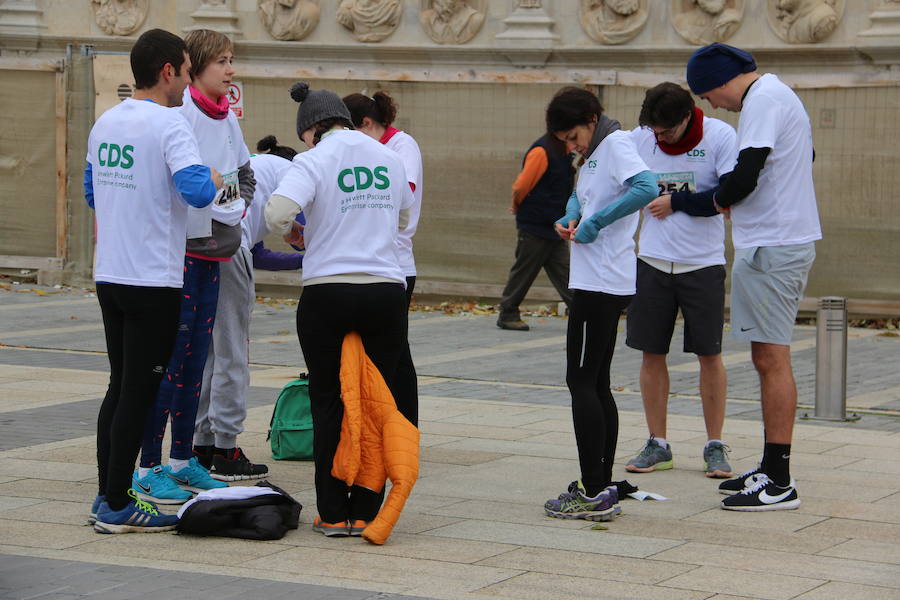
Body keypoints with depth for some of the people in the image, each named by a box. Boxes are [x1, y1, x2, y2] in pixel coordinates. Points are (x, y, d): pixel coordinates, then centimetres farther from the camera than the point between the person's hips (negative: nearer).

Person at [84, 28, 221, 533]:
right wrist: (216, 180, -5)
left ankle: (107, 495, 19)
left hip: (109, 277, 8)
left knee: (121, 388, 15)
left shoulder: (105, 123, 10)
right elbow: (197, 191, -26)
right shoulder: (169, 124, -14)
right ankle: (118, 507, 1)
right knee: (139, 393, -2)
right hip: (153, 282, -8)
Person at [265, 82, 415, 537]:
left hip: (327, 293, -3)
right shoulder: (389, 158, 10)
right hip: (386, 291, 3)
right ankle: (366, 512, 9)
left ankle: (333, 515, 8)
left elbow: (277, 212, -19)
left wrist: (291, 232, 2)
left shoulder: (314, 162, -5)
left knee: (329, 402, 7)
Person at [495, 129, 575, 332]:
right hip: (535, 226, -8)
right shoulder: (542, 151, -18)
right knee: (524, 271, 2)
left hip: (554, 226, 8)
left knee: (564, 274, 6)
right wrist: (518, 206, 1)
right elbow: (521, 186, -17)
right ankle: (507, 315, 13)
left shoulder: (562, 152, 12)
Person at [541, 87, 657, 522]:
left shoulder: (616, 144, -11)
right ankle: (603, 488, 16)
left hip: (601, 284, -10)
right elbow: (581, 195, 34)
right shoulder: (595, 154, 19)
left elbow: (647, 188, -27)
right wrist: (569, 218, 11)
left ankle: (594, 494, -8)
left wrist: (596, 222, -22)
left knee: (582, 381, -8)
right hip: (599, 283, 10)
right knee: (596, 384, 12)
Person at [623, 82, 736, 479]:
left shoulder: (720, 136, -10)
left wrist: (677, 202, -13)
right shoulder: (638, 139, -1)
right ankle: (657, 444, 16)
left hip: (703, 264, -3)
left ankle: (714, 446, 12)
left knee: (709, 354, 2)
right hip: (652, 262, 3)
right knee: (652, 353, 5)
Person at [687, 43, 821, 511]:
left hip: (771, 250, -10)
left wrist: (720, 199, -2)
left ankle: (779, 483, -6)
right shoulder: (780, 95, 18)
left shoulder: (763, 101, -14)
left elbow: (745, 176, -24)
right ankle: (771, 470, 20)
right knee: (767, 359, 14)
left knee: (771, 359, -8)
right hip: (791, 239, 10)